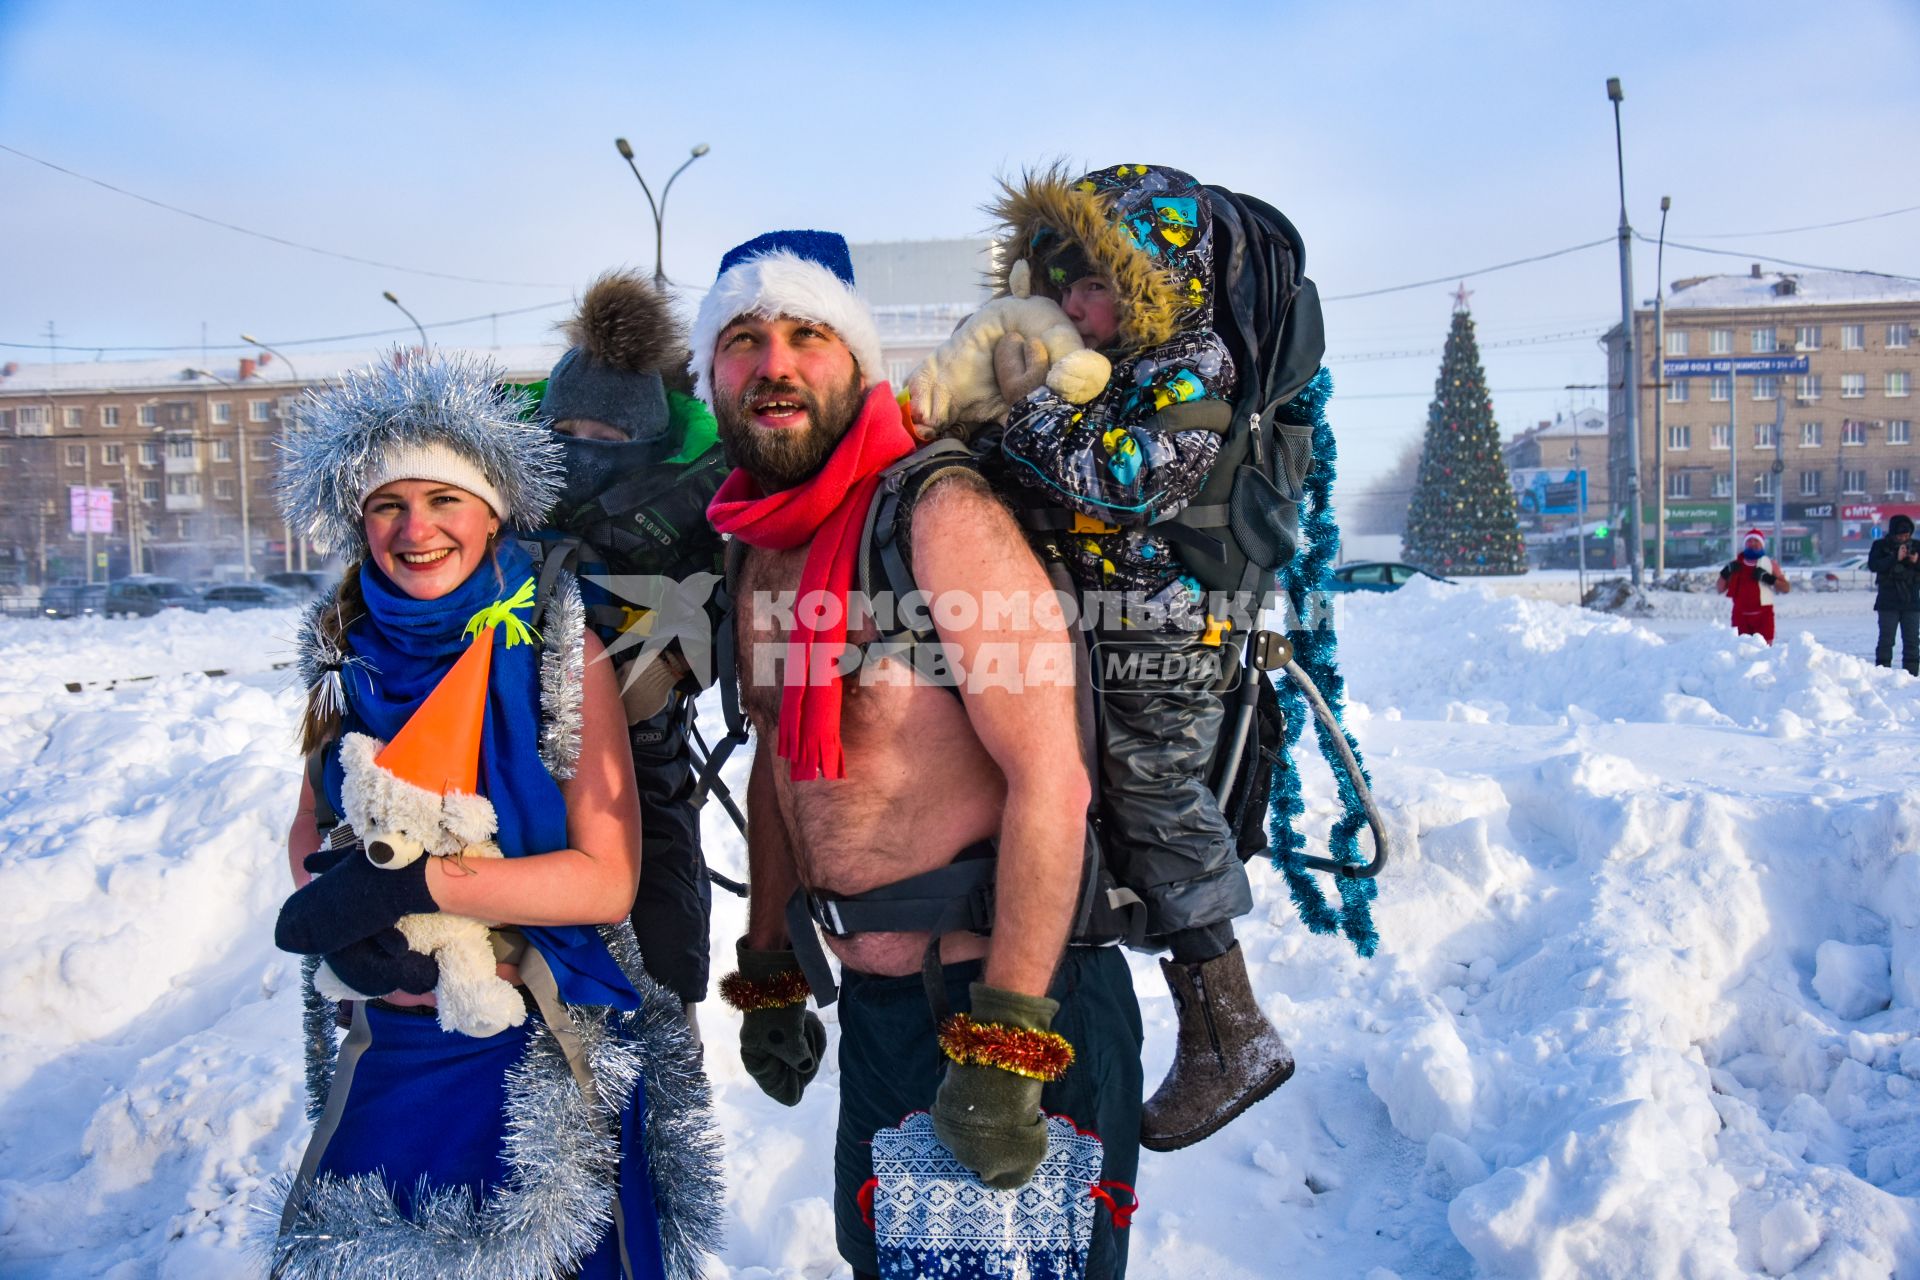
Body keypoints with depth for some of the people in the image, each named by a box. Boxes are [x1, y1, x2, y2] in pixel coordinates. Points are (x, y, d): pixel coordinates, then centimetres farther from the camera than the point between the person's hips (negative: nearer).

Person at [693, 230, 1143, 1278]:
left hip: (1009, 992, -8)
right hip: (867, 998, 8)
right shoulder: (762, 555, 8)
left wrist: (1005, 1043, -24)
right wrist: (769, 979, 19)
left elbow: (1051, 777, -23)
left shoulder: (938, 514, -18)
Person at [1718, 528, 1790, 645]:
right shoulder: (1735, 564, 13)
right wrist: (1726, 573, -5)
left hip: (1763, 614, -1)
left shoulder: (1769, 563, 9)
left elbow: (1786, 588, 4)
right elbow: (1720, 589, 12)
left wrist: (1769, 579, -11)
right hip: (1741, 615, 1)